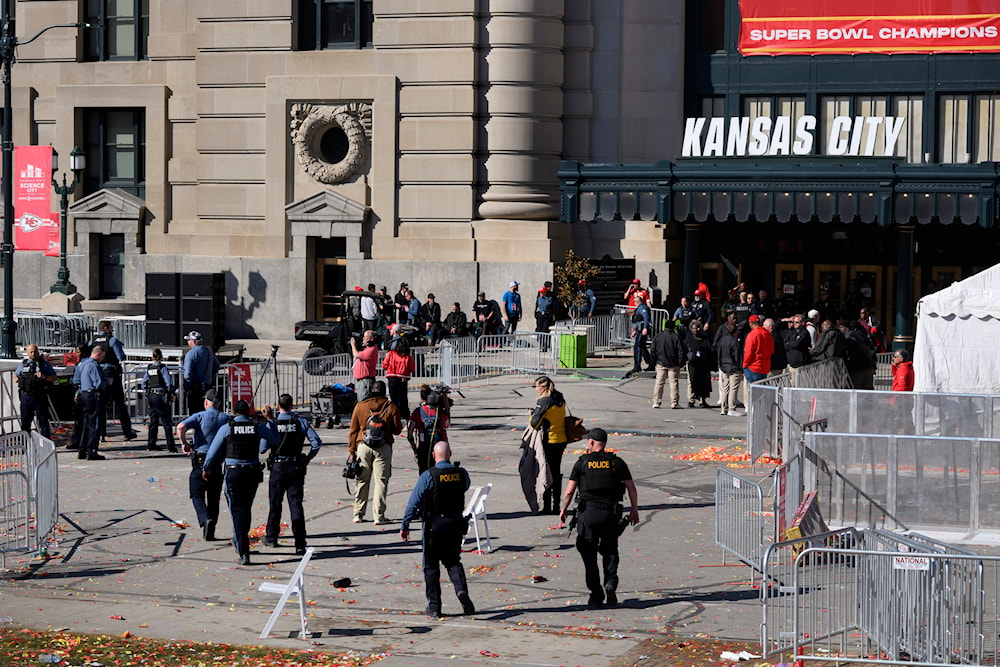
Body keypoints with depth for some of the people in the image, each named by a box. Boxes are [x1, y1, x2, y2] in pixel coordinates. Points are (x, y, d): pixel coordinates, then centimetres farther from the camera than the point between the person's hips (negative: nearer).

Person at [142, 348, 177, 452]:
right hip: (161, 396, -6)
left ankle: (151, 444, 17)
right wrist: (171, 394, -3)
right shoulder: (163, 368, -11)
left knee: (153, 421, 15)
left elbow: (144, 382, 12)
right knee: (167, 422, -3)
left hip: (151, 396, 6)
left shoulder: (149, 368, 6)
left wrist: (146, 394, 20)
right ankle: (170, 446, -6)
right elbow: (169, 383, -15)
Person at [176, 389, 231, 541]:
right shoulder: (226, 418, 6)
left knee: (197, 494, 5)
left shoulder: (200, 416, -2)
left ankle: (205, 519, -21)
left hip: (200, 459, -3)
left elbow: (181, 427, -18)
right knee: (214, 497, 11)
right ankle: (210, 532, 12)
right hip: (218, 461, 3)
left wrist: (183, 443, -4)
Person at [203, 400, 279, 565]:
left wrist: (206, 469, 17)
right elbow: (276, 439, 14)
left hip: (233, 472, -3)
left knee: (237, 512, -1)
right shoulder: (257, 427, 1)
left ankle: (243, 553, -10)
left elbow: (213, 451, 1)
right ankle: (240, 541, 39)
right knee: (246, 509, 21)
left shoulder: (226, 428, -4)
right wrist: (269, 419, 22)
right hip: (253, 472, 3)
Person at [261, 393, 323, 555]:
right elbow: (317, 442, -8)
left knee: (275, 504, 15)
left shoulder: (272, 424, -5)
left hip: (278, 467, -1)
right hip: (296, 468, 1)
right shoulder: (301, 422, -2)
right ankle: (300, 543, -9)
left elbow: (262, 449, -7)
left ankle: (271, 538, 28)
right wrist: (308, 458, 7)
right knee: (296, 505, -1)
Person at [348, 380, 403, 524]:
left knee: (362, 481, 11)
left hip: (363, 447, 2)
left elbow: (353, 430, 5)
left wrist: (351, 451, 10)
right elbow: (397, 430, 2)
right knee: (381, 481, 1)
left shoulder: (360, 406, 3)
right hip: (384, 448, -1)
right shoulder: (391, 407, -1)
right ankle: (379, 516, -3)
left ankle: (358, 514, 14)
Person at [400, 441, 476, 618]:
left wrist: (405, 526, -10)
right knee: (453, 561, 17)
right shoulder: (462, 474, -2)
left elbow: (414, 502, -14)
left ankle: (434, 606, 9)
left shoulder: (428, 476, -13)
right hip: (455, 524, 3)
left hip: (434, 525, -3)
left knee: (431, 566, 9)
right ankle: (461, 589, -12)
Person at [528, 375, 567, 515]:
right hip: (561, 440, 7)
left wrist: (531, 416, 5)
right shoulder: (560, 399, 6)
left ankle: (546, 507, 2)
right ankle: (556, 506, 18)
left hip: (548, 442, -7)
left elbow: (534, 424, -17)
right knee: (556, 473, 14)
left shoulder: (543, 401, -16)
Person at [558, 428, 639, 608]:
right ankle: (610, 583, -4)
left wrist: (563, 510, 12)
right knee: (610, 550, 19)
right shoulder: (617, 463, 6)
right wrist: (634, 510, 15)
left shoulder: (582, 462, 1)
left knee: (589, 554, 8)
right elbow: (631, 488, 5)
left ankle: (596, 595, 6)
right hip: (611, 513, 2)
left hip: (588, 512, -2)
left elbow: (569, 491, 0)